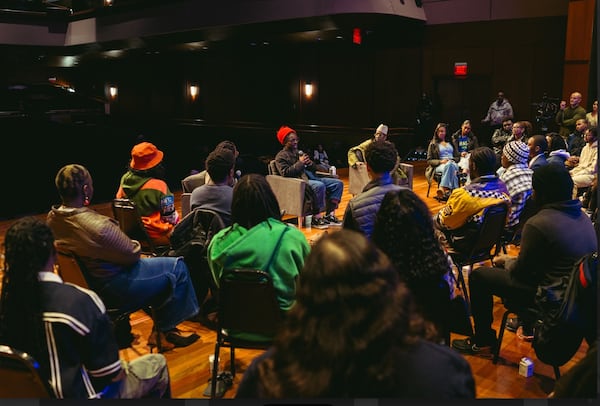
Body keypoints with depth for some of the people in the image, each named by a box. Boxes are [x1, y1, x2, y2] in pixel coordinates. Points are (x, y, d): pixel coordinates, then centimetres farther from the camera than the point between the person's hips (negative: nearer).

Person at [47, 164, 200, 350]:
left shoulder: (52, 218, -6)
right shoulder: (98, 226, -34)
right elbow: (133, 254, -19)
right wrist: (135, 243, 4)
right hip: (112, 290, -9)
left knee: (155, 263, 25)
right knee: (177, 267, 4)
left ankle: (160, 329, 30)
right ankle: (165, 331, 19)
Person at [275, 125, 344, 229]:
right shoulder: (281, 156, 5)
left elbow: (314, 168, 27)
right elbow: (285, 172, -13)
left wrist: (310, 163, 3)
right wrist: (300, 163, -12)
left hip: (311, 177, 8)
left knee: (338, 183, -6)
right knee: (319, 185, -37)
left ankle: (330, 215, -13)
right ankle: (316, 218, -28)